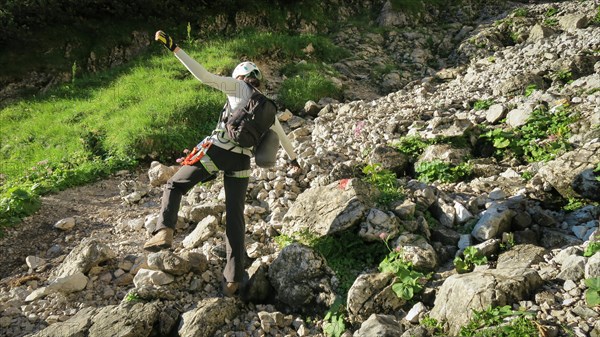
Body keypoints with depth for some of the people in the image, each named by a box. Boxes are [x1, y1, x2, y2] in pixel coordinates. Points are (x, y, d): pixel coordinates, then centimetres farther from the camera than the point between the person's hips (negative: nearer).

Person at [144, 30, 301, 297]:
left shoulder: (238, 87, 6)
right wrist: (293, 159, 46)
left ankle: (164, 231, -9)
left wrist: (174, 48, -3)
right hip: (241, 162, 5)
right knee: (235, 217, 9)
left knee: (174, 186, 15)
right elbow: (281, 136, 32)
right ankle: (233, 278, 9)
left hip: (216, 151, -4)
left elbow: (204, 76, -6)